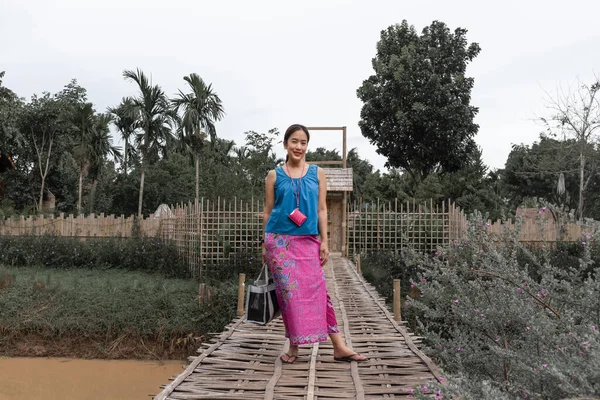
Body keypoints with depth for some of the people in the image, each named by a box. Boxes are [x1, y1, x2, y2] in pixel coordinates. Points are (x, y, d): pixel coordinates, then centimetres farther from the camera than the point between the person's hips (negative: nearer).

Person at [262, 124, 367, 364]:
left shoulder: (317, 174, 8)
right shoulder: (274, 175, 5)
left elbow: (321, 210, 7)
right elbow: (268, 212, 8)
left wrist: (324, 242, 0)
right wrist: (265, 245, 5)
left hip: (308, 242, 1)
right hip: (280, 241, 0)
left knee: (317, 291, -1)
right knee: (288, 292, 1)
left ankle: (339, 347, 3)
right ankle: (294, 346, 13)